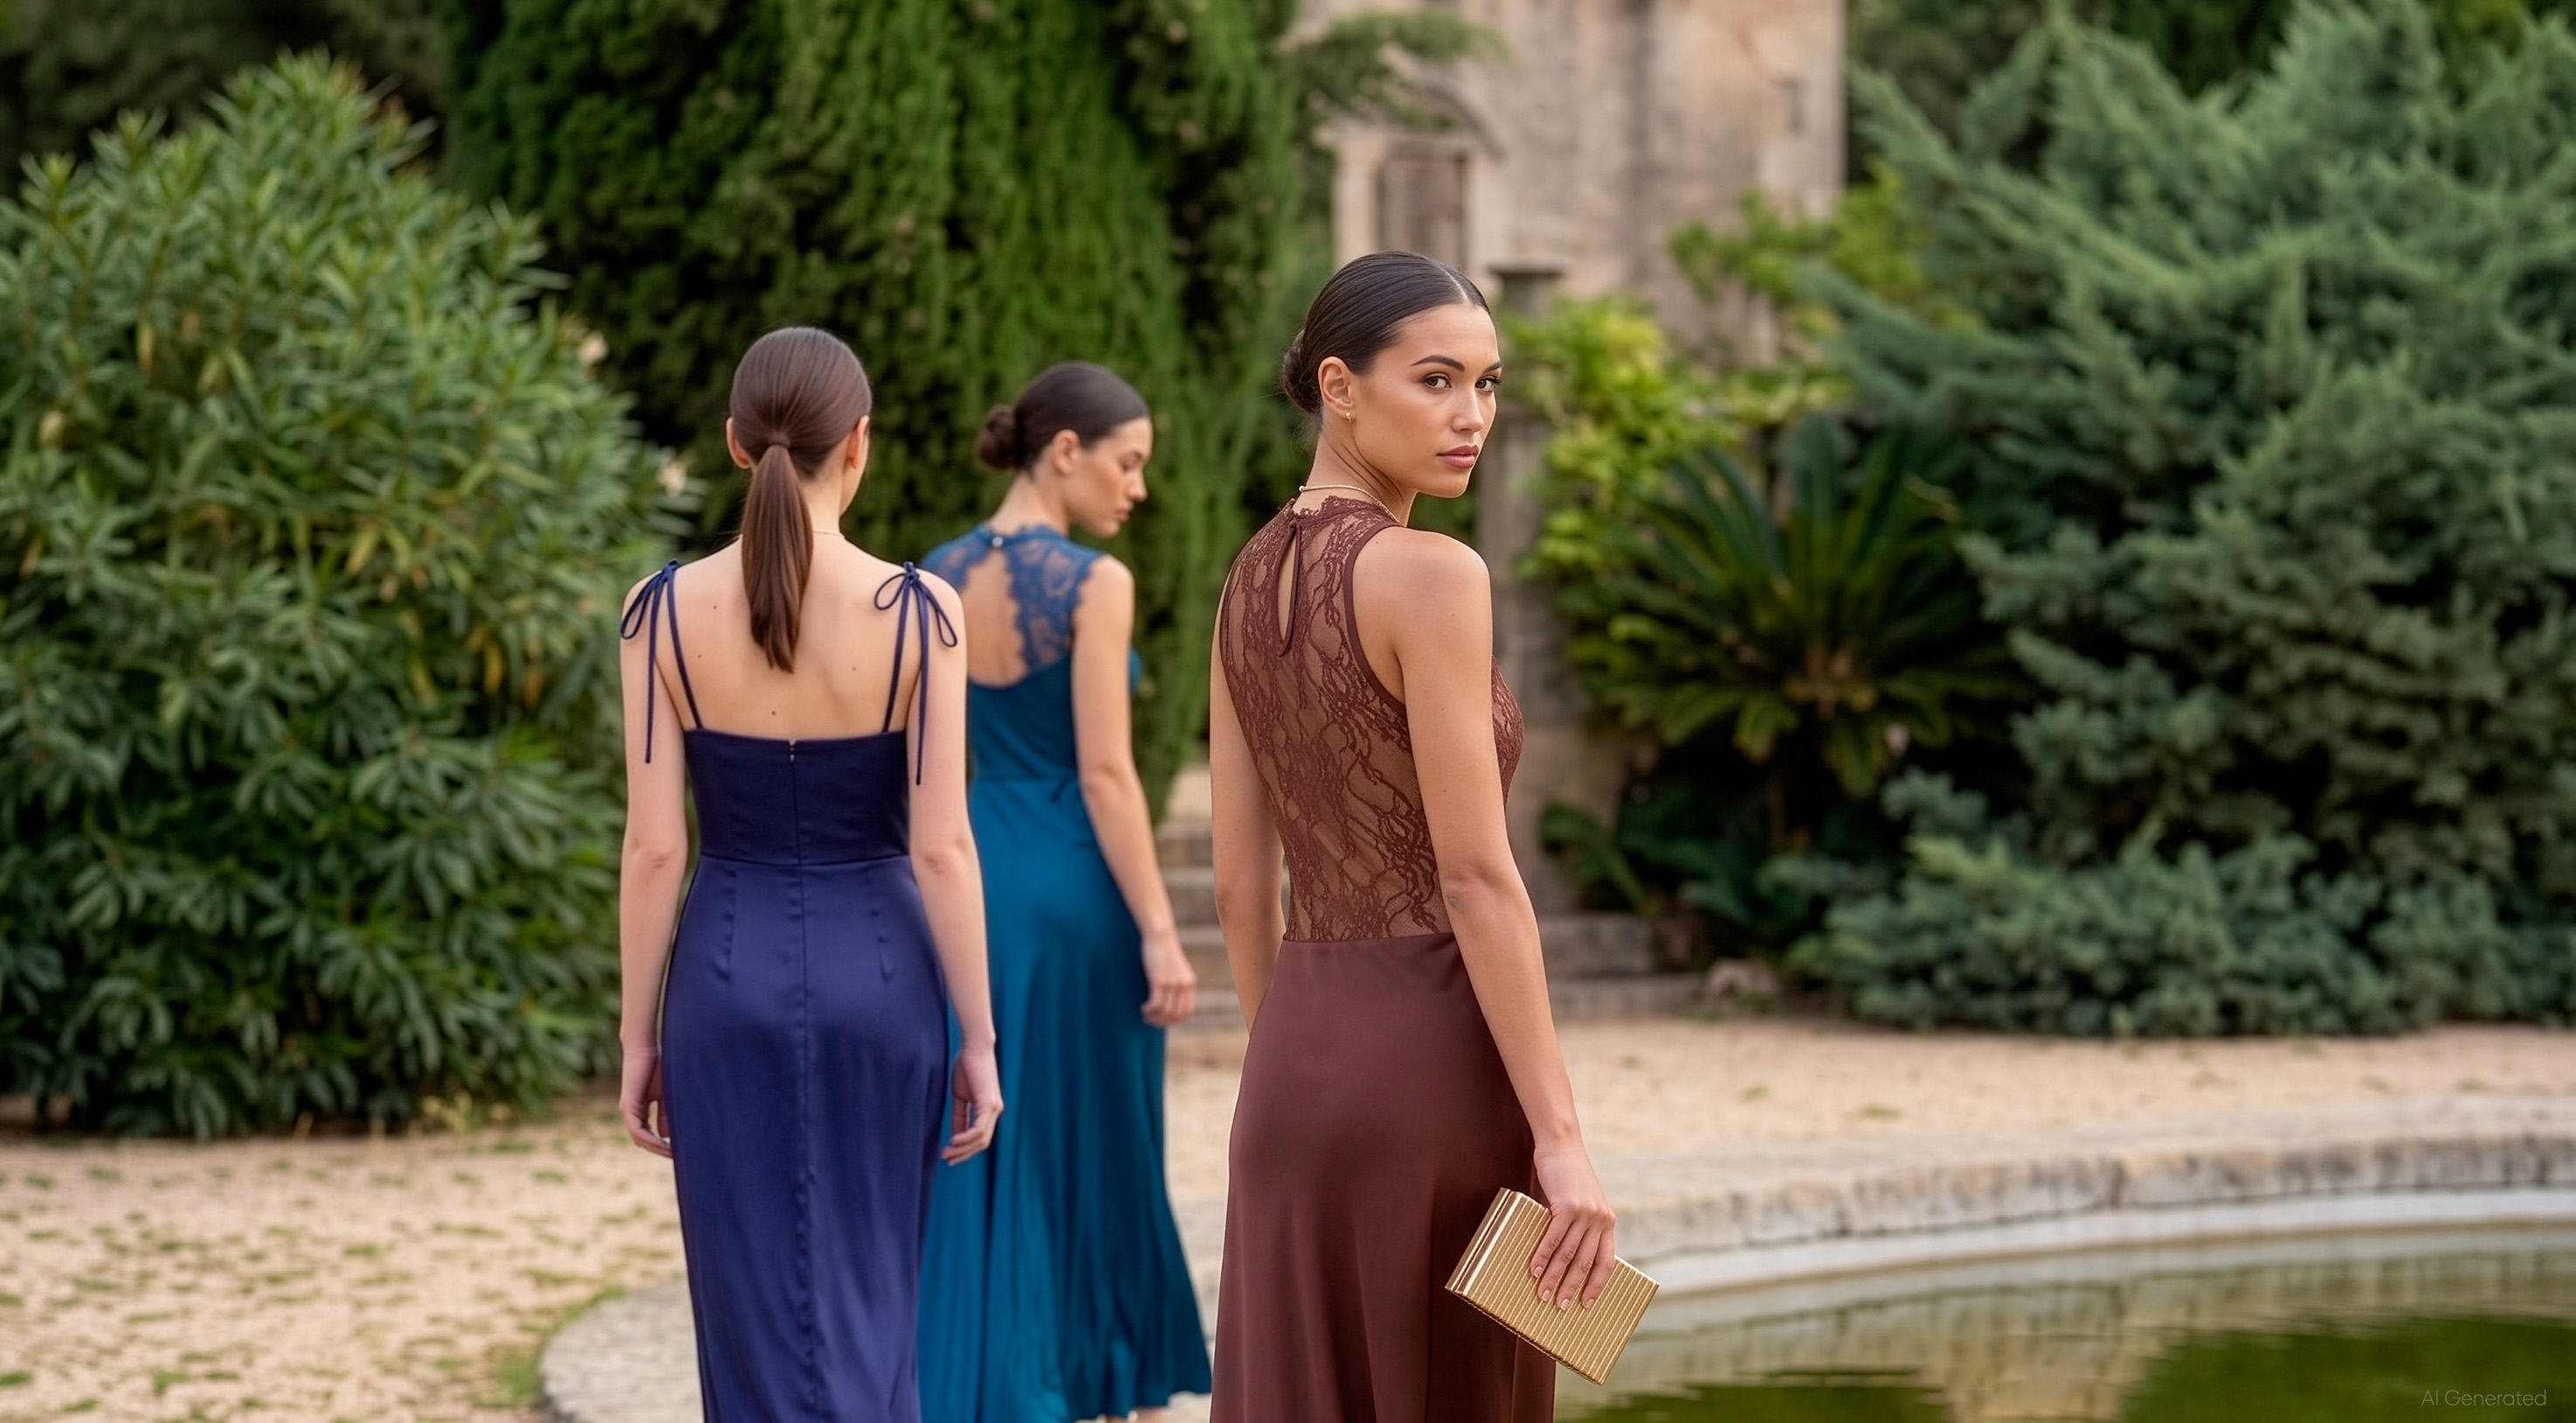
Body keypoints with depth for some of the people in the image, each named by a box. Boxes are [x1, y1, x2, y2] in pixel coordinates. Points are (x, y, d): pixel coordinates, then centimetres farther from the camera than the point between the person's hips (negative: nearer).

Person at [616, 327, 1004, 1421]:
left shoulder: (665, 610, -6)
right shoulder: (917, 612, -9)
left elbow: (654, 846, -5)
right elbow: (942, 847, -9)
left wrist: (638, 1036, 3)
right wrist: (978, 1038, -1)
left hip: (730, 973, 0)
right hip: (876, 973, 0)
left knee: (760, 1319, 6)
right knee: (868, 1304, 15)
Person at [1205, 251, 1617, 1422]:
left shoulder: (1251, 580, 10)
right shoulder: (1431, 575, -14)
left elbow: (1239, 884, 13)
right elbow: (1476, 874, -17)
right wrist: (1560, 1137, -16)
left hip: (1298, 1061, 7)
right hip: (1437, 1059, -7)